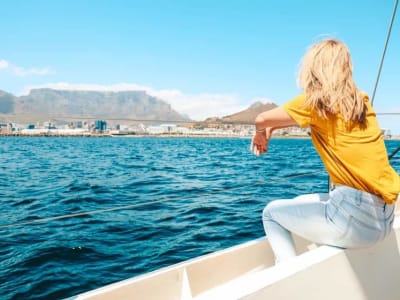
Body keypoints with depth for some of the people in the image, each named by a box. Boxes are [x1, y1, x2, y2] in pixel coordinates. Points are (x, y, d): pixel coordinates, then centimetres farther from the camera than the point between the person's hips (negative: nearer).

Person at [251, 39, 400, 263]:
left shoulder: (315, 100, -9)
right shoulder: (361, 100, 9)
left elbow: (262, 119, 3)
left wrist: (261, 135, 25)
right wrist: (272, 128, 28)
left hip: (355, 215, -8)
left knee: (272, 212, 13)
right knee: (300, 203, 28)